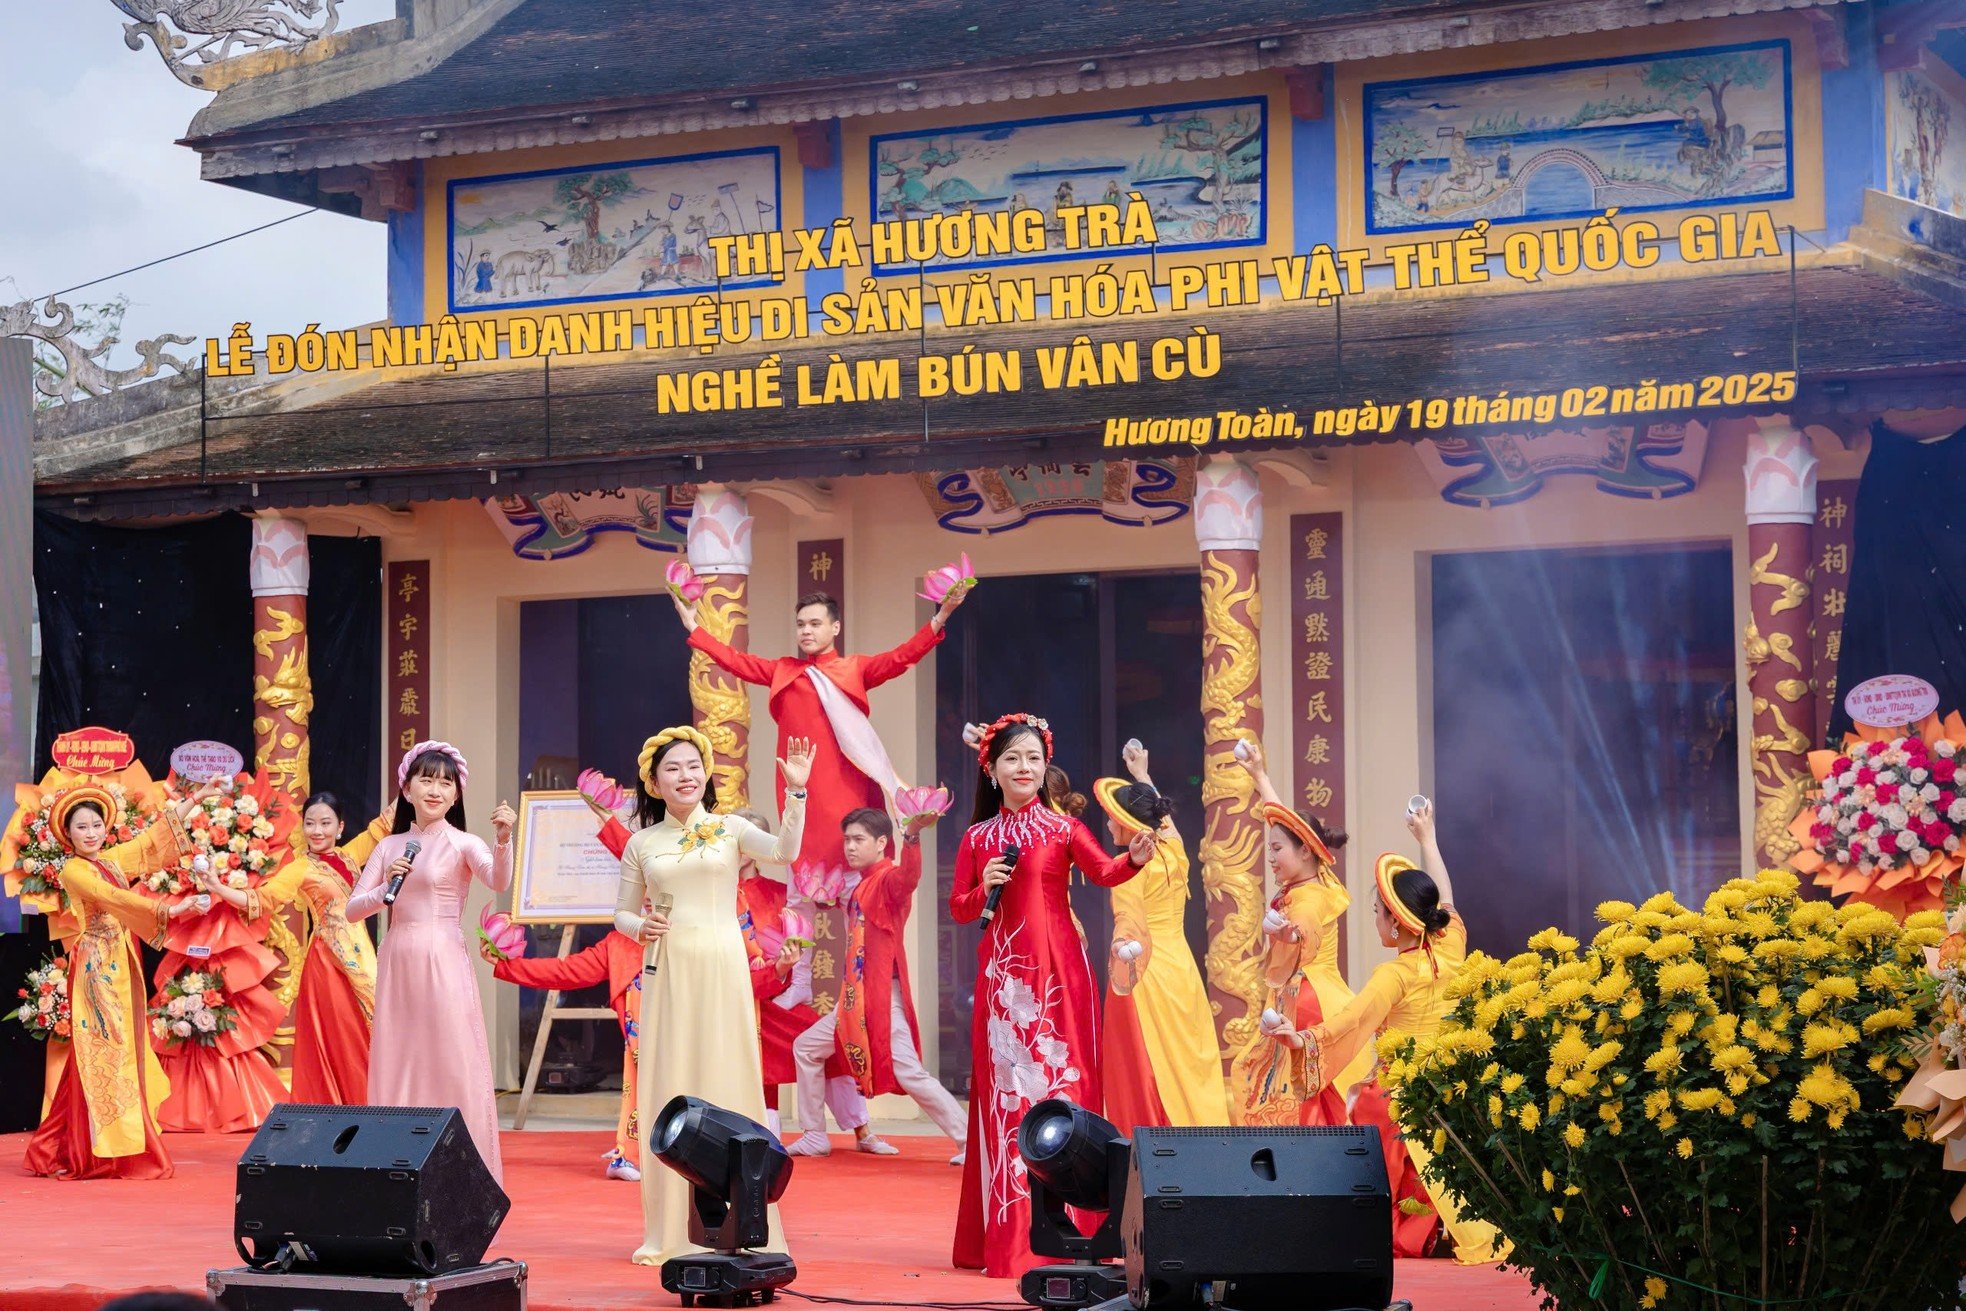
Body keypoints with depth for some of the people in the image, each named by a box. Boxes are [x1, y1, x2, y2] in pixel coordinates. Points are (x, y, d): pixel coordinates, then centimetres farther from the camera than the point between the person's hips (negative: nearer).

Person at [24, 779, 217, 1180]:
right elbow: (113, 897, -22)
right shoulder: (74, 870, -9)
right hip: (96, 969, -8)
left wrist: (195, 799, 21)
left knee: (125, 1052, 7)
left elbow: (153, 837, 21)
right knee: (103, 1056, -8)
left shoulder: (113, 860, 13)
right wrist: (169, 910, -31)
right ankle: (96, 1157, -6)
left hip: (122, 967, 8)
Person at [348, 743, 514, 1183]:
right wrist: (387, 888, -8)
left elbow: (499, 882, -21)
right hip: (397, 965, 4)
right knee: (397, 1068, 5)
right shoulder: (389, 847, 12)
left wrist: (503, 841, -39)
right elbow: (353, 910, 10)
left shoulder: (462, 844, -1)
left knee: (453, 1068, -6)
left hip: (444, 965, -4)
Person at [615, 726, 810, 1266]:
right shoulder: (642, 844, 10)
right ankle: (671, 1232, 8)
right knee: (670, 1089, 1)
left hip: (722, 969, -1)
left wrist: (796, 793, -23)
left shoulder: (730, 829, 5)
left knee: (726, 1084, -2)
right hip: (668, 973, 1)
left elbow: (785, 851, -12)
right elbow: (622, 912, 16)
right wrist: (640, 928, -6)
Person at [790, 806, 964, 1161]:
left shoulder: (889, 879, -13)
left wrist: (912, 834, -56)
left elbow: (908, 877, -38)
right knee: (806, 1048, 18)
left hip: (883, 997, -10)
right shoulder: (863, 885, 15)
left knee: (909, 1073, -14)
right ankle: (815, 1138, 25)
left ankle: (970, 1142, -9)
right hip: (854, 997, 10)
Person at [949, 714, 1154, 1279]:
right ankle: (1004, 1238, 6)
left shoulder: (1062, 829, 2)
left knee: (1059, 1083, -5)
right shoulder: (977, 838, 10)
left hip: (1056, 972, -2)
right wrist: (984, 889, -8)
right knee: (1003, 1088, 2)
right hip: (1001, 973, 2)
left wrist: (1134, 859, -35)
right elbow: (958, 909, 12)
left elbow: (1104, 871, -14)